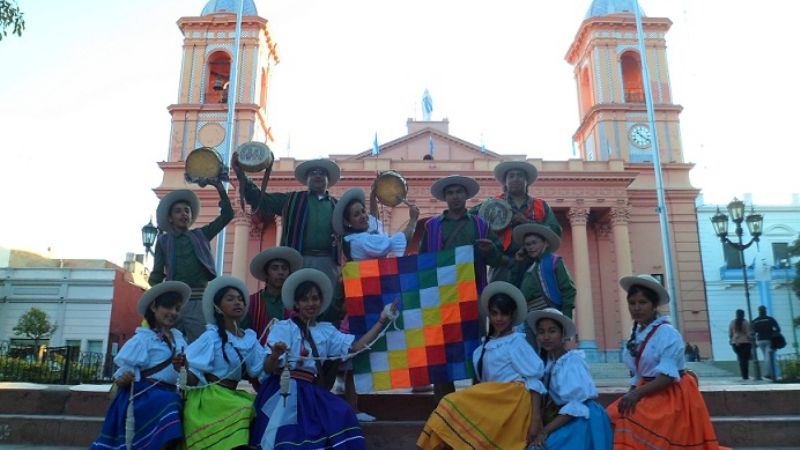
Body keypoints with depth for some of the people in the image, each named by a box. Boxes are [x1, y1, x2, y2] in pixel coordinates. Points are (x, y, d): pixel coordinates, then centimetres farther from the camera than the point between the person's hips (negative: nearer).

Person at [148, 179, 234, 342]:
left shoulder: (201, 235, 15)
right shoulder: (163, 241, 13)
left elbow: (227, 215, 11)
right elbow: (157, 275, 8)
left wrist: (219, 186, 4)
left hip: (198, 301, 0)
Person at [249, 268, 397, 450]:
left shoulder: (326, 330, 15)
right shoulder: (283, 328, -1)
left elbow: (355, 347, 4)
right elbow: (268, 369, -8)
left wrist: (381, 321, 0)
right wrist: (275, 355, -33)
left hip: (310, 391, 4)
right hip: (285, 391, -4)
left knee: (340, 416, -18)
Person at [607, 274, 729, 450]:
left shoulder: (667, 334, -16)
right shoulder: (636, 334, 7)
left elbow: (668, 376, -22)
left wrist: (637, 393, -28)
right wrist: (631, 394, 0)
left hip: (671, 395, -7)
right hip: (649, 392, 7)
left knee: (630, 421, -25)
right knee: (612, 418, -10)